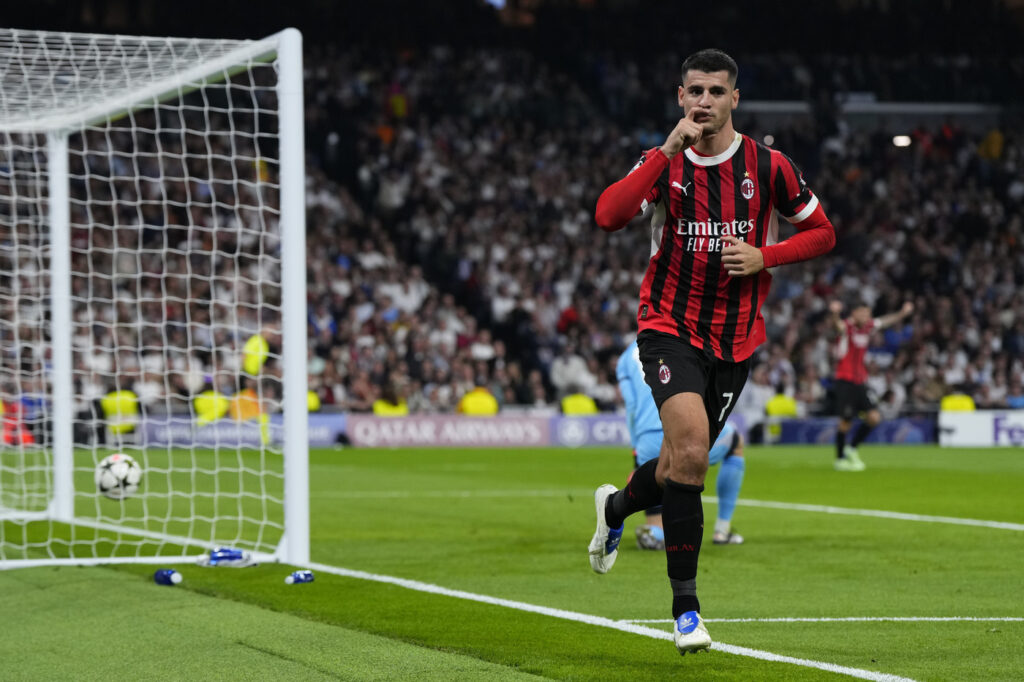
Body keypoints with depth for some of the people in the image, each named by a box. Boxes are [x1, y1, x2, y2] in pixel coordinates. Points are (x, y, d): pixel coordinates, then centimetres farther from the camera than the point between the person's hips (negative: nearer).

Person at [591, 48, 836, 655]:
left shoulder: (768, 166, -2)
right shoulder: (665, 163, -3)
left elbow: (823, 233, 7)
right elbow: (609, 216, -20)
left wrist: (764, 256, -11)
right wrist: (669, 150, -23)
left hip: (736, 338, 2)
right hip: (670, 326, -2)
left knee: (685, 464, 11)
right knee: (690, 448, -24)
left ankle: (618, 506, 48)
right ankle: (685, 605, -17)